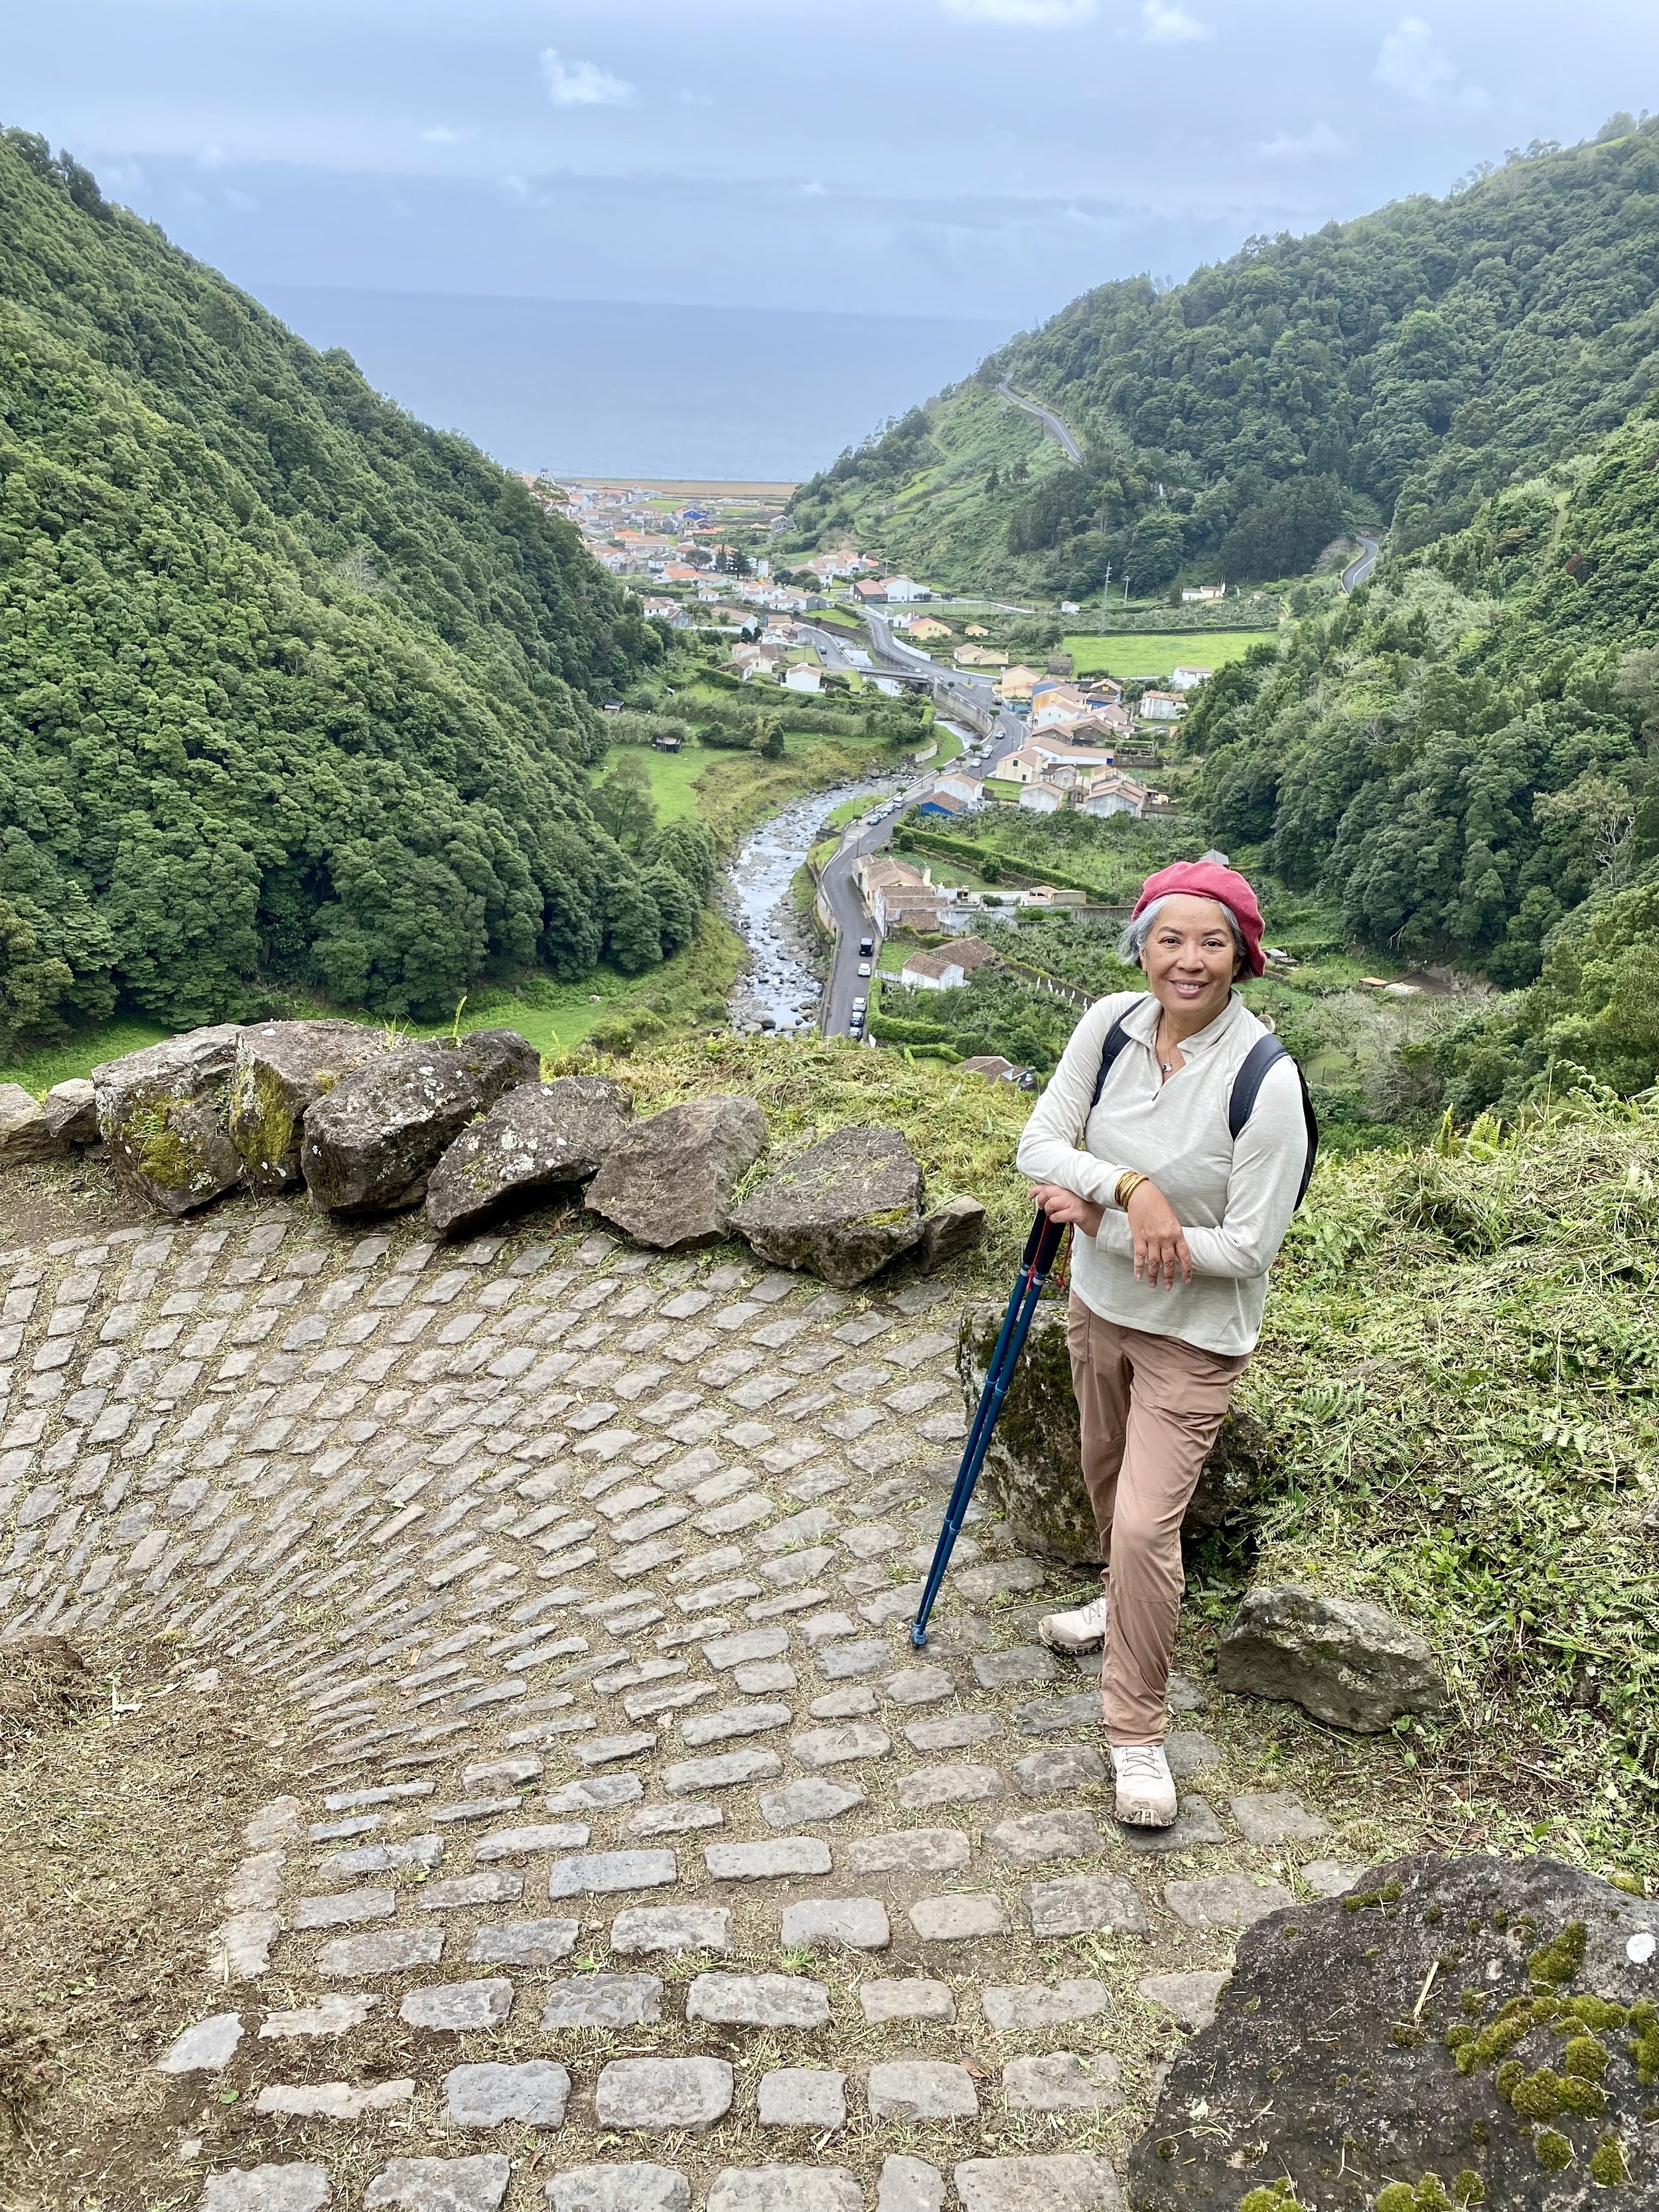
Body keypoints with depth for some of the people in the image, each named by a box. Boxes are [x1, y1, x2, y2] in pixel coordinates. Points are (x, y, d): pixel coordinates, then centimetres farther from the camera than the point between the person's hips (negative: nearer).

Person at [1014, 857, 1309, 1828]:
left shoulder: (1265, 1080, -26)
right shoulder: (1111, 1022, -11)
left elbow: (1249, 1248, -24)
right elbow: (1039, 1143, -11)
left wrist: (1096, 1217, -23)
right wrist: (1130, 1185, -30)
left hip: (1194, 1333, -6)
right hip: (1100, 1304, 6)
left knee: (1147, 1524, -9)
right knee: (1107, 1473, 26)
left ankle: (1138, 1734, 12)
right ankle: (1123, 1601, 56)